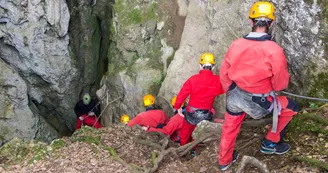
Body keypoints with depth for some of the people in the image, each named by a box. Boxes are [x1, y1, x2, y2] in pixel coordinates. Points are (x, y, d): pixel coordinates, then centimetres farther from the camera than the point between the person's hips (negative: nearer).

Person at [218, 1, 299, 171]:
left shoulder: (236, 44, -10)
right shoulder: (274, 50, -22)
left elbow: (224, 72, 2)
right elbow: (281, 83, -11)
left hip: (234, 96, 5)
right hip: (257, 102, -5)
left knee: (230, 128, 27)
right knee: (291, 108, 17)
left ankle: (224, 161, 47)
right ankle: (270, 143, 29)